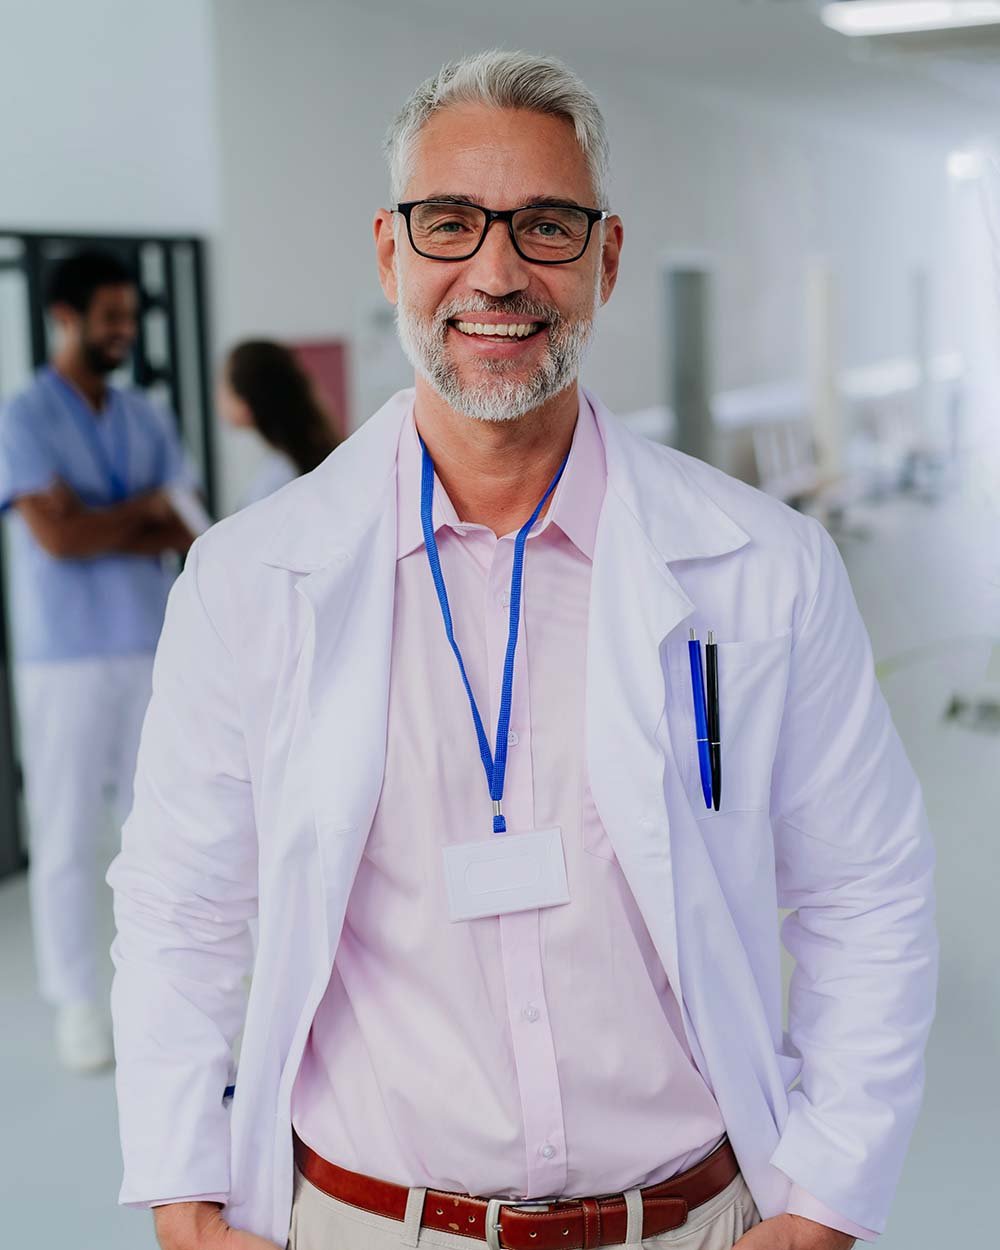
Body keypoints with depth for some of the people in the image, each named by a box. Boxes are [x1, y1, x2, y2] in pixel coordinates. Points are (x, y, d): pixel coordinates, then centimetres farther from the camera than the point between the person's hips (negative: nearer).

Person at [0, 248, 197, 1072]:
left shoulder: (144, 419, 10)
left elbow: (184, 536, 2)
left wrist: (103, 533, -13)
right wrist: (144, 513, -3)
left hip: (153, 648, 5)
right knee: (68, 835, 1)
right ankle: (79, 1004, 12)